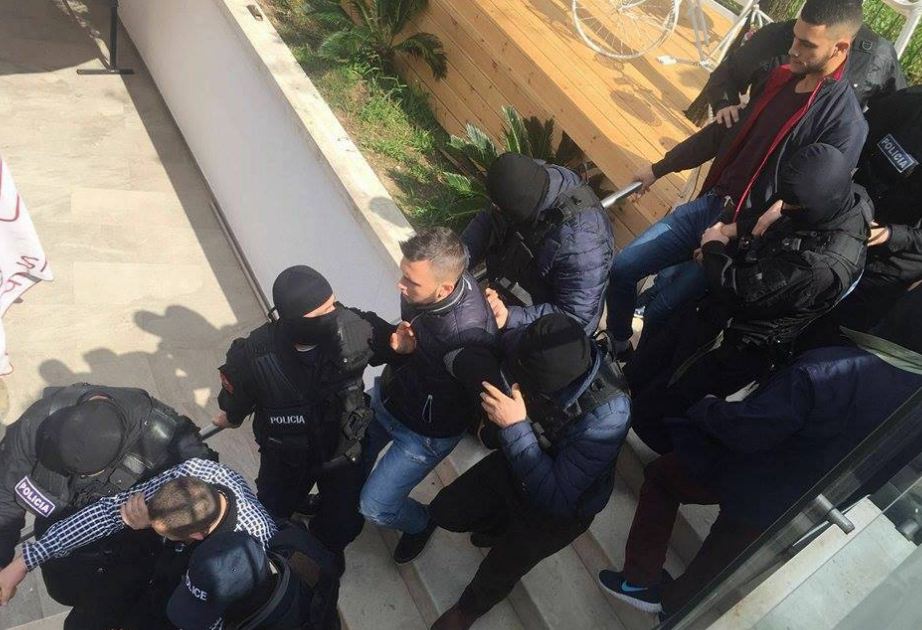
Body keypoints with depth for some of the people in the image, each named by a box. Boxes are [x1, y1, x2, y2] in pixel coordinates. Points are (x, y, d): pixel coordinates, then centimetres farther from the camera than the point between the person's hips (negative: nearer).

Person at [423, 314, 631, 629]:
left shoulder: (607, 416, -43)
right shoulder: (543, 348, -29)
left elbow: (556, 498, -38)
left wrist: (514, 426, -43)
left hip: (559, 508, -4)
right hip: (515, 463, 4)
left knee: (497, 572, 15)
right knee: (444, 512, 14)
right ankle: (503, 526, 46)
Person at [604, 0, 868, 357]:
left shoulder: (845, 122, -18)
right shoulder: (781, 79, 5)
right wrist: (659, 169, 17)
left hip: (749, 234, -7)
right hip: (709, 205, 7)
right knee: (622, 268, 2)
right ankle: (617, 346, 25)